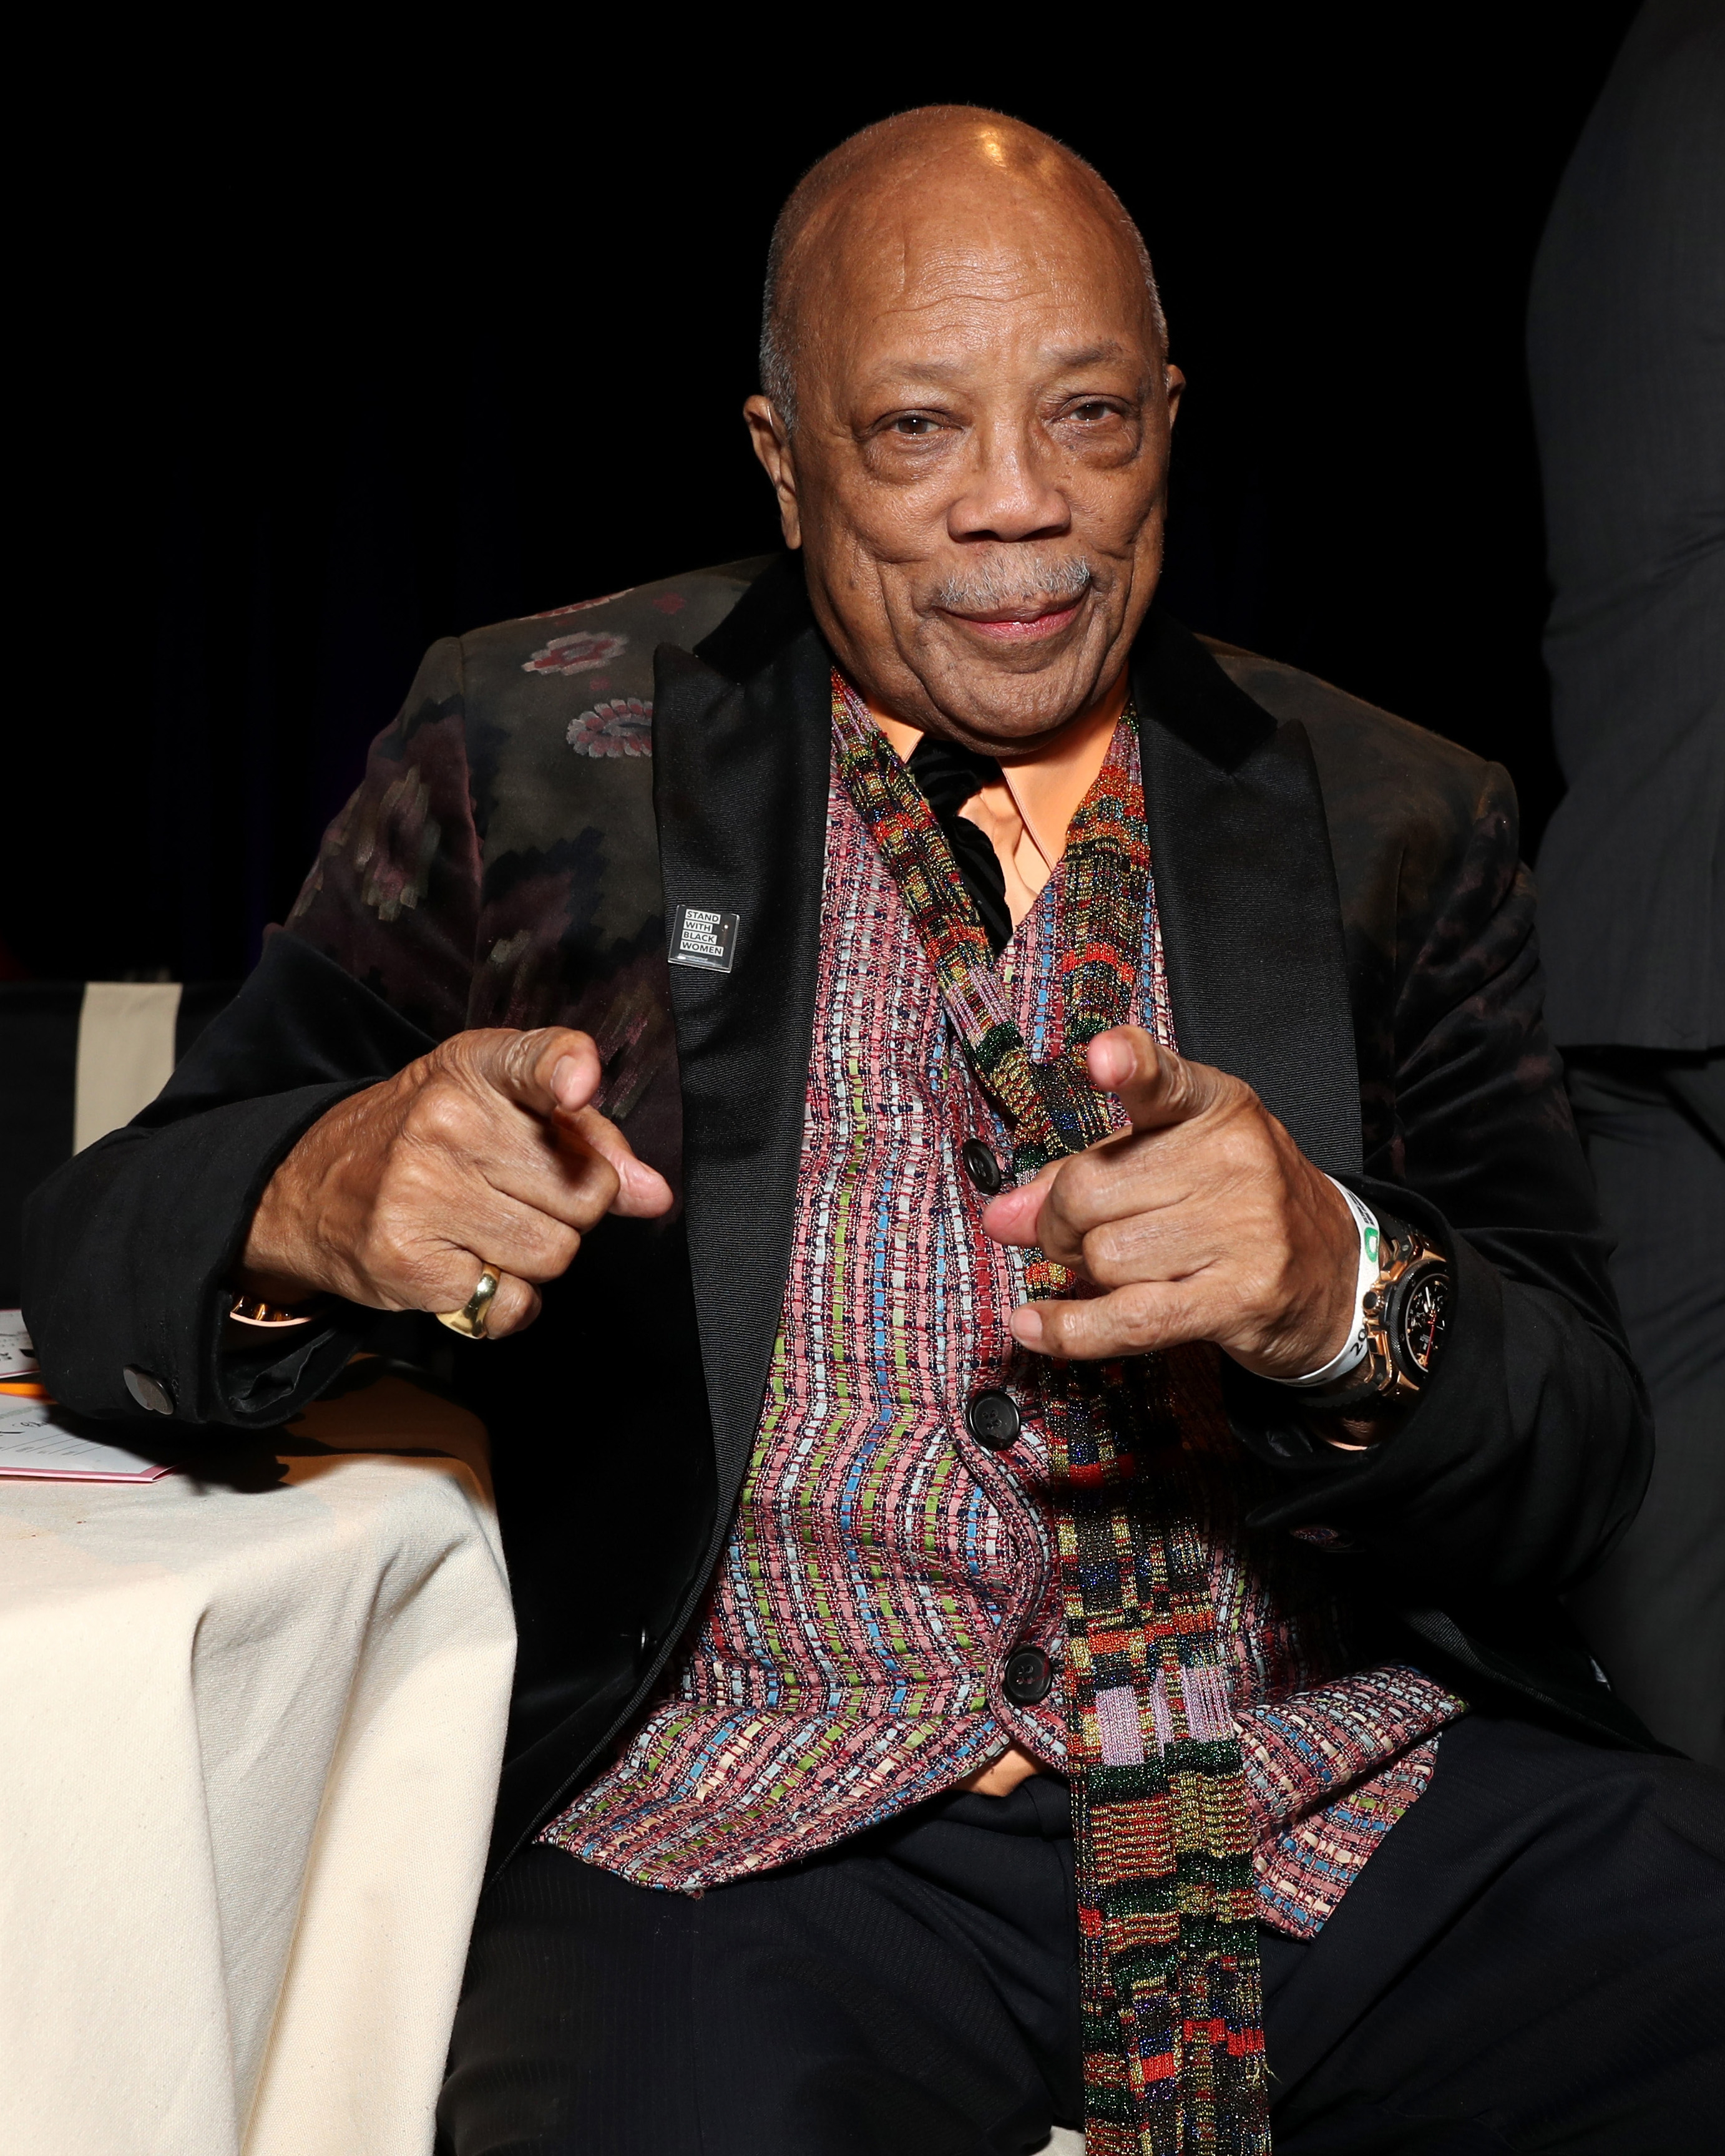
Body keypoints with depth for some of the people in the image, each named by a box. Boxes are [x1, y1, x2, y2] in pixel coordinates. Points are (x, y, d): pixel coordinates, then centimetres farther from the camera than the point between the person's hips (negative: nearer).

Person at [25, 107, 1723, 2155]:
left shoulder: (1393, 826, 9)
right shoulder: (543, 759, 5)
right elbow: (96, 1251, 2)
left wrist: (1339, 1295, -22)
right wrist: (316, 1198, -22)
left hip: (1369, 1783, 3)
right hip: (757, 1827, -2)